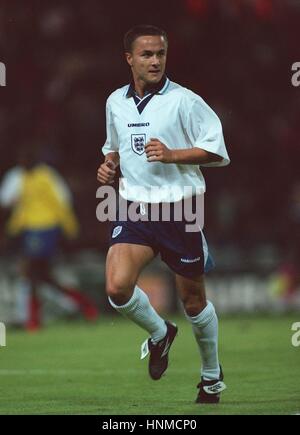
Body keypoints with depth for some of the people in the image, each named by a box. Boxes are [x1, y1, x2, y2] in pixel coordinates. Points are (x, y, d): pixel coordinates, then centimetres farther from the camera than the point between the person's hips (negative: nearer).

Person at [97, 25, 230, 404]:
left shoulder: (184, 101, -9)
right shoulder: (116, 102, 7)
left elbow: (217, 150, -9)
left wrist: (171, 155, -21)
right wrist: (109, 164, 4)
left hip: (179, 210, -3)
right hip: (134, 209, 3)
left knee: (193, 301, 8)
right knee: (117, 287, -19)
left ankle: (212, 376, 31)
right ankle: (159, 334, 12)